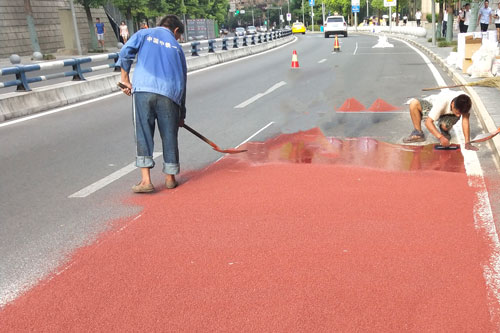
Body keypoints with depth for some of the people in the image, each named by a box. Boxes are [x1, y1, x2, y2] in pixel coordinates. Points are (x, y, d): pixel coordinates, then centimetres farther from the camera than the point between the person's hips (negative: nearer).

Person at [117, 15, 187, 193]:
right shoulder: (176, 47, 23)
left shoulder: (143, 34, 20)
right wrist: (182, 114, 27)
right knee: (169, 136, 10)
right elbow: (182, 80, 22)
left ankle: (146, 180, -6)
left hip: (143, 89, -1)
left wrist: (125, 79, 14)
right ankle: (170, 178, 20)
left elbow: (125, 53, 3)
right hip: (169, 94, 1)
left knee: (143, 134, 1)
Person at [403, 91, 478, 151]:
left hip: (449, 113, 1)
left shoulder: (465, 102, -37)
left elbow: (465, 120, -36)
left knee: (444, 125, -38)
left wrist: (467, 142, -44)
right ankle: (418, 133, -13)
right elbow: (428, 122, -42)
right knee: (413, 103, -32)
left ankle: (444, 132, 4)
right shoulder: (441, 102, -43)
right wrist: (440, 137, -53)